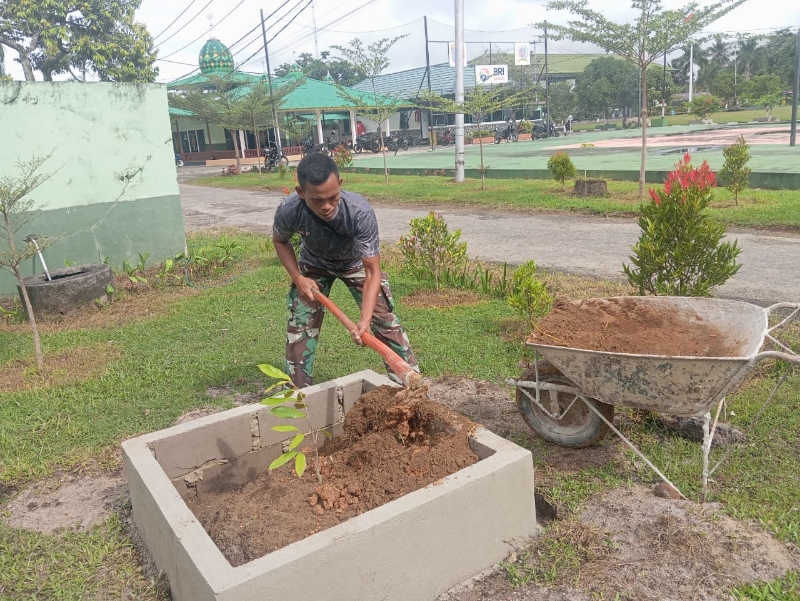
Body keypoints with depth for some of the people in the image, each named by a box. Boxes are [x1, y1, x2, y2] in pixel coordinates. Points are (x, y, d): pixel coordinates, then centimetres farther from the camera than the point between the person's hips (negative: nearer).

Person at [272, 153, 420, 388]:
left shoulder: (360, 212, -41)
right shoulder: (288, 211, -34)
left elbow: (373, 272, -37)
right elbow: (280, 241, -8)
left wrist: (365, 320, -49)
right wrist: (298, 278, -21)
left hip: (356, 262, -1)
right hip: (314, 264, 2)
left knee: (386, 321, -5)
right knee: (299, 326, -1)